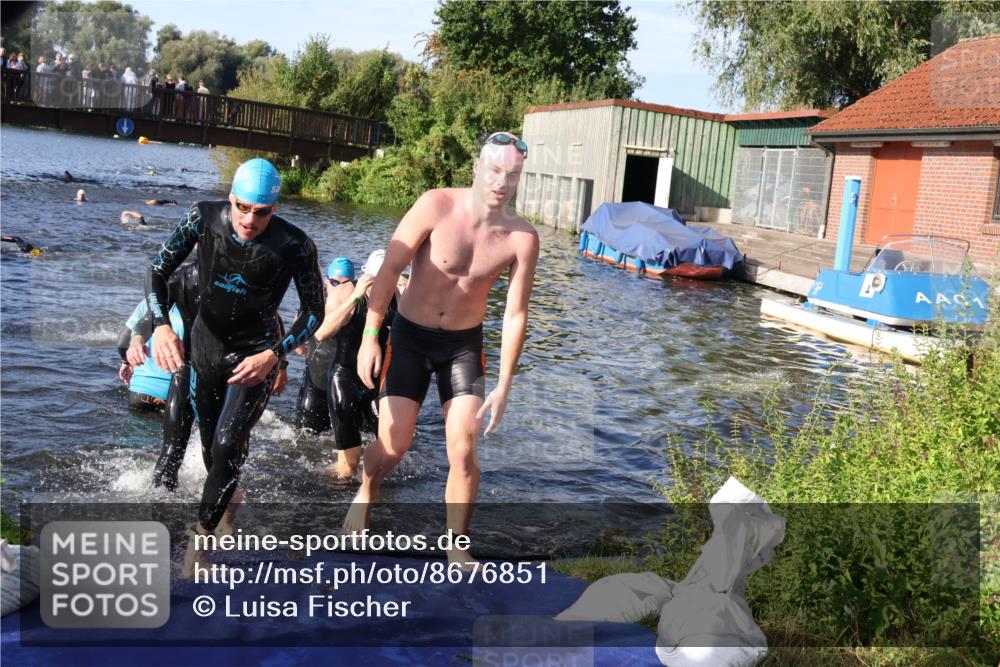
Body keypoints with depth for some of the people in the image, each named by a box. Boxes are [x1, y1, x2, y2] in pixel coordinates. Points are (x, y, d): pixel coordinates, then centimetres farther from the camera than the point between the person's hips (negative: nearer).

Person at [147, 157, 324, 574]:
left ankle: (202, 533, 4)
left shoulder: (294, 245, -25)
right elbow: (158, 272, -11)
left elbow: (314, 311, -16)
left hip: (256, 352, -3)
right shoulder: (204, 218, -18)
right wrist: (161, 326, -29)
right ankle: (230, 499, 45)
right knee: (210, 443, 16)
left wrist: (273, 355, -29)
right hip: (206, 343, 4)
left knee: (228, 445, -15)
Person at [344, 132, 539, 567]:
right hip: (410, 335, -1)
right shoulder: (437, 206, -18)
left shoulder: (521, 238, -13)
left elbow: (515, 315, -7)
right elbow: (389, 270, -14)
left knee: (463, 452, -6)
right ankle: (366, 494, 33)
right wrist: (370, 337, -18)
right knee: (393, 444, -2)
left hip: (464, 344, 1)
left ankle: (457, 548, 13)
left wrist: (503, 386, -8)